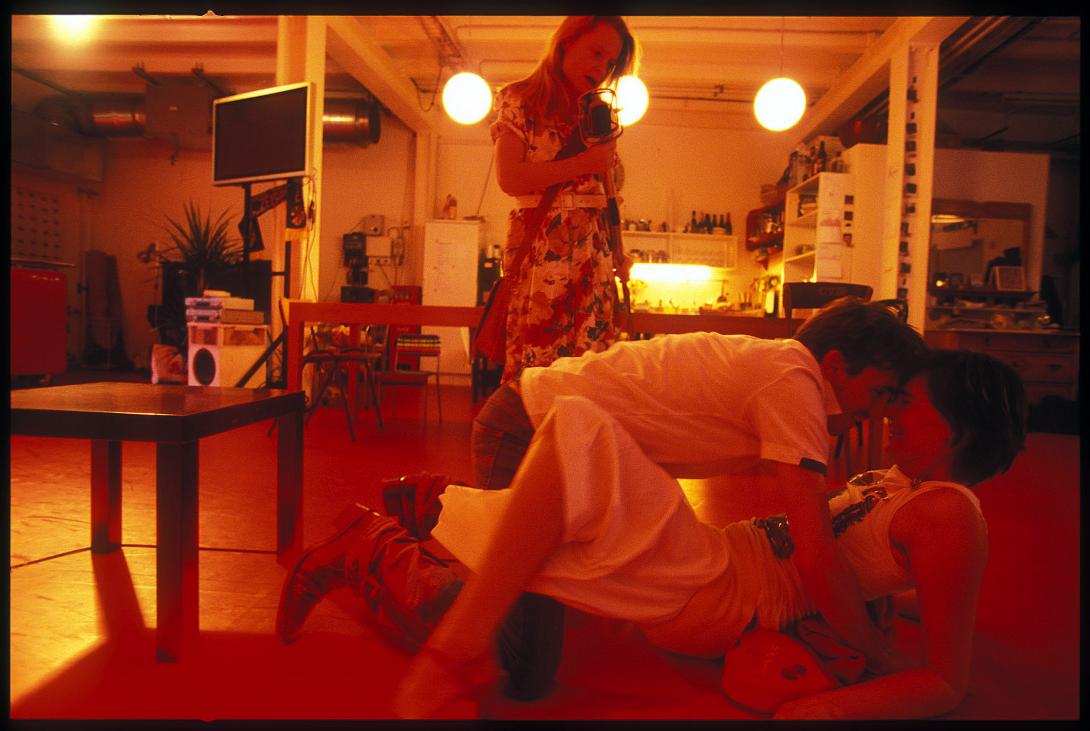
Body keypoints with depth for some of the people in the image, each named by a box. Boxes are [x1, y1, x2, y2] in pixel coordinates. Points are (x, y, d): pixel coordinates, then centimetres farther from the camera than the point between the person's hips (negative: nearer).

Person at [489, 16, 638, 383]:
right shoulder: (518, 99, 5)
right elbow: (509, 178, -8)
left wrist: (618, 254, 8)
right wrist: (584, 163, -10)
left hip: (595, 249, 5)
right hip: (541, 246, -5)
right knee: (537, 361, -10)